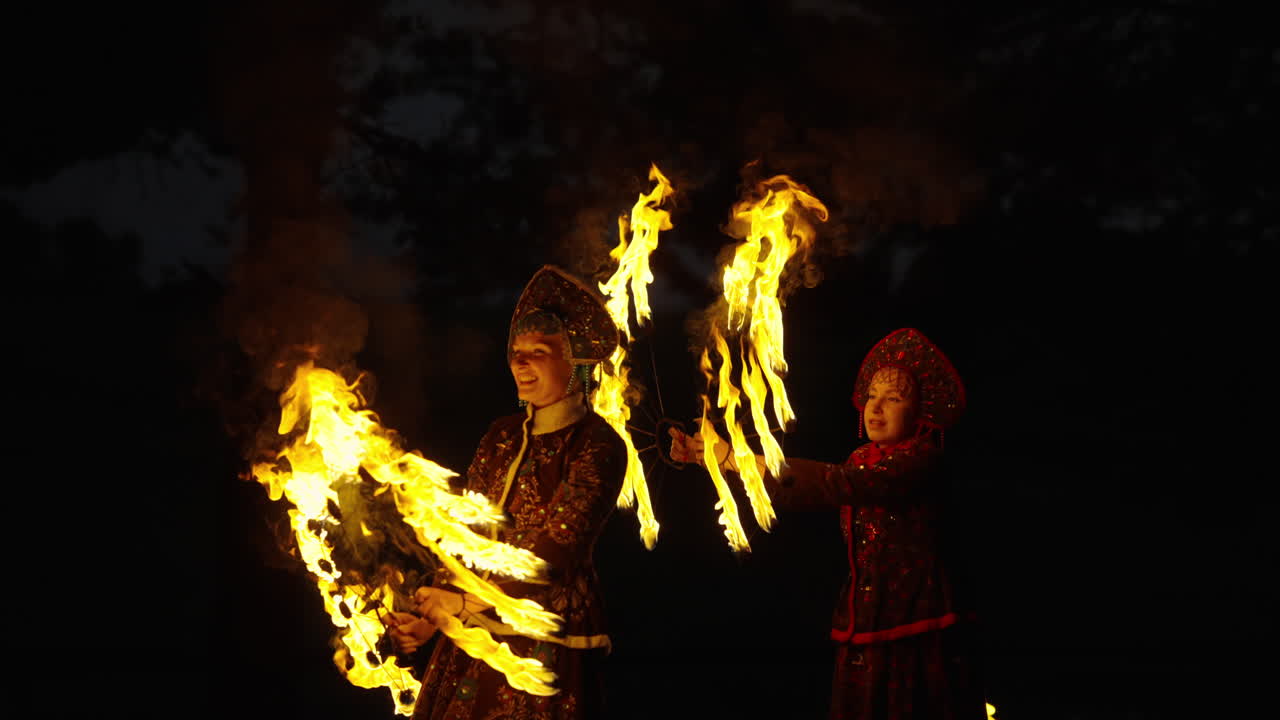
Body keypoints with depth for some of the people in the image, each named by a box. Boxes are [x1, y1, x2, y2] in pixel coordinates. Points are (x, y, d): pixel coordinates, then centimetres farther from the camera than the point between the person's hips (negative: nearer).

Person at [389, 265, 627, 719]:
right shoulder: (503, 437, 10)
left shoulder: (596, 445, -10)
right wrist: (430, 614, -7)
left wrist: (466, 604, -10)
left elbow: (556, 552, -15)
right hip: (472, 639, 6)